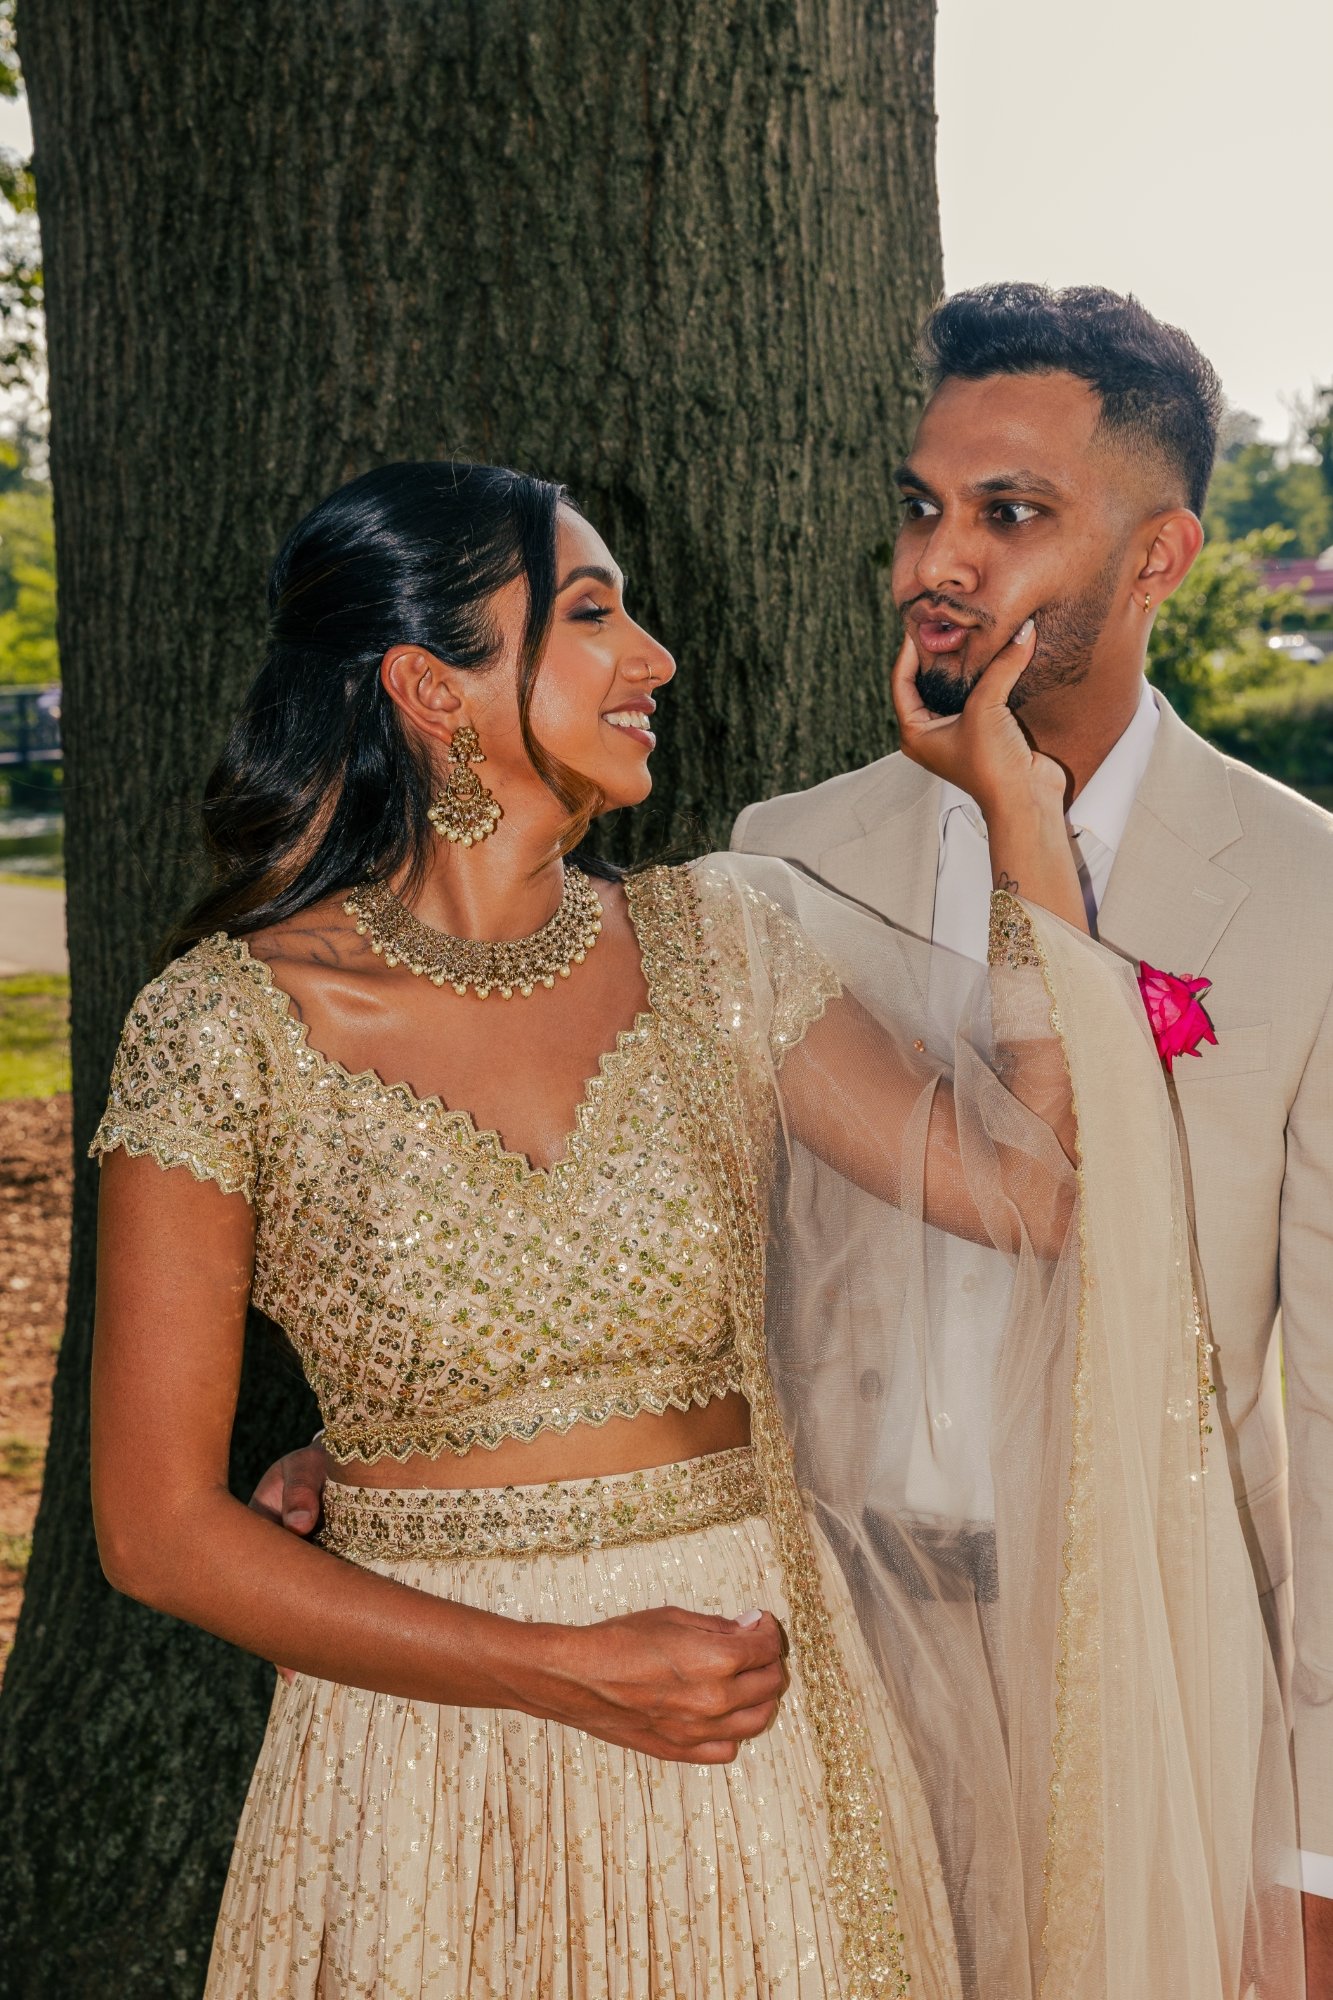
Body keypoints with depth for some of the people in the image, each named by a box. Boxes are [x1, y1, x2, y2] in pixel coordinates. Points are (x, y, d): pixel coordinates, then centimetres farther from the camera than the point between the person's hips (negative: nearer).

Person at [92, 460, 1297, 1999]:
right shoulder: (223, 1028, -11)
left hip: (751, 1727, 3)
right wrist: (570, 1671, -14)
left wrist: (1019, 805, -4)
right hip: (431, 1743, -3)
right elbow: (159, 1521, -10)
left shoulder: (716, 944, 0)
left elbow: (1037, 1185, -8)